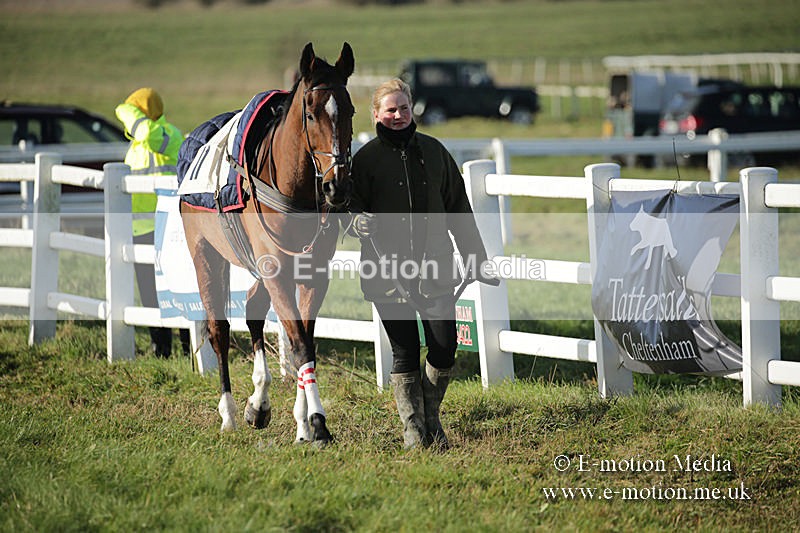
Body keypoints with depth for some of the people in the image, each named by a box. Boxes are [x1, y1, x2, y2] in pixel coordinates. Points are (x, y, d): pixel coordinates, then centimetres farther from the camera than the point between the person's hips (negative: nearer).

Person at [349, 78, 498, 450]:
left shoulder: (434, 152, 9)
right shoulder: (366, 159, 1)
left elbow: (459, 210, 14)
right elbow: (352, 209, 2)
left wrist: (475, 260, 13)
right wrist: (360, 223, -23)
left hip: (434, 267, 2)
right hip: (389, 270, -2)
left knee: (445, 349, -4)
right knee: (405, 351, -1)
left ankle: (432, 420, 19)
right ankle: (412, 429, 14)